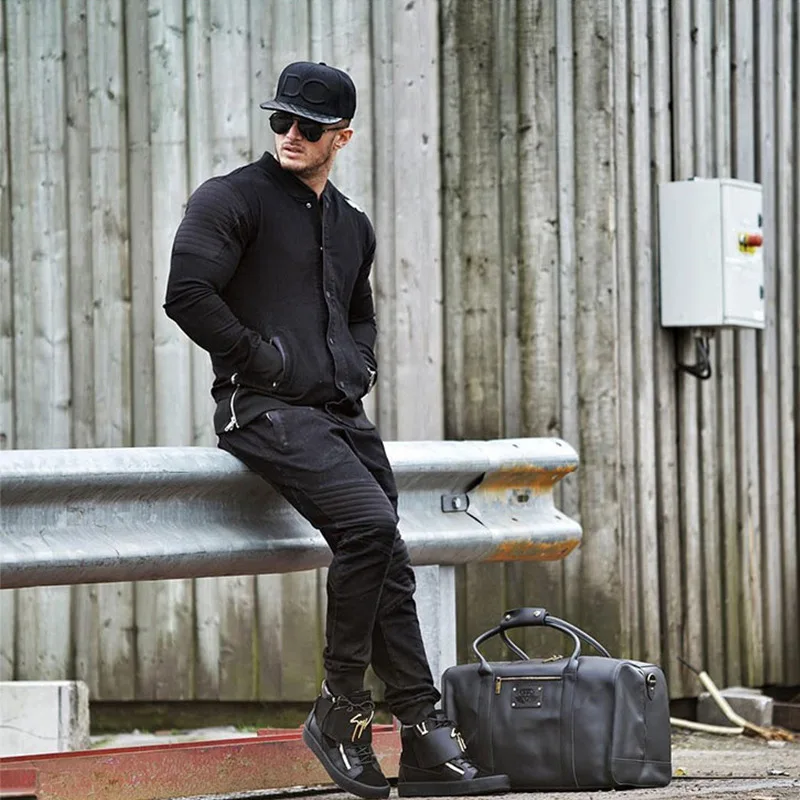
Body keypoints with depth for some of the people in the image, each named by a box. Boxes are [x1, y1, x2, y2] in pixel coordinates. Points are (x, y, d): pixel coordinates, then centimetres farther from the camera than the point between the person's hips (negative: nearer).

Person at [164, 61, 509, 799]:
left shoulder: (352, 226, 21)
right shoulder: (232, 200, -1)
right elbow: (188, 294, -12)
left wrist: (359, 367, 16)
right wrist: (264, 360, -13)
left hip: (342, 415, 7)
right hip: (266, 409, -7)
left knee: (388, 567, 2)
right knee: (369, 523, -26)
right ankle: (340, 705, -14)